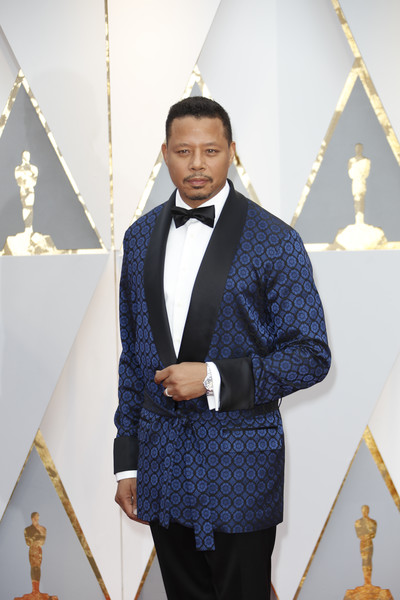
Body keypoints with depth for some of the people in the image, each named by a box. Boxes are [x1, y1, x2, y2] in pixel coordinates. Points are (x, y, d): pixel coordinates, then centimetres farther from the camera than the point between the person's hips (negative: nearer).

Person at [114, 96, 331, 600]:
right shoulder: (140, 237, 6)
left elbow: (311, 355, -8)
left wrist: (215, 379, -19)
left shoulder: (274, 241, -8)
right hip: (161, 462, 4)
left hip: (239, 467, -4)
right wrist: (127, 461, 9)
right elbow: (132, 354, 10)